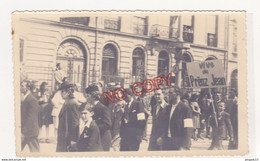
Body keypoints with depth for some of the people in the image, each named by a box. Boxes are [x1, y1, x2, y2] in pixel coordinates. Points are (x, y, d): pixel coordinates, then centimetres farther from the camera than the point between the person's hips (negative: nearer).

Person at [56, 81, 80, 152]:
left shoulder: (73, 104, -15)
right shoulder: (65, 103, 13)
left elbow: (75, 123, -18)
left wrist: (73, 140, -19)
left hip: (69, 138, -9)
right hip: (62, 138, 9)